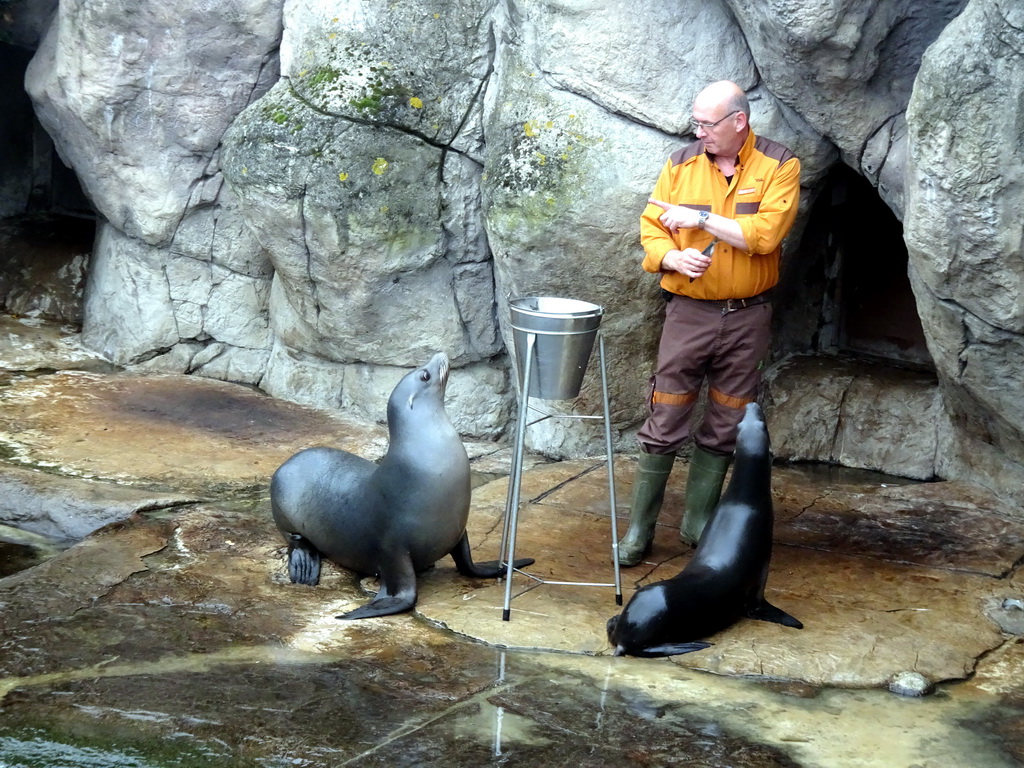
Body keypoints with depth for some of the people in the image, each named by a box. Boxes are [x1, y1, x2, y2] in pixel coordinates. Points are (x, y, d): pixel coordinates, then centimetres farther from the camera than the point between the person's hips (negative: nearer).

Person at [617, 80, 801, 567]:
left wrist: (701, 220, -17)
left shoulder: (779, 166, -5)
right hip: (688, 312, 0)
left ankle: (699, 522, 23)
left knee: (724, 427, 10)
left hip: (748, 317, 0)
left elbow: (766, 234, -17)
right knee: (664, 422, -1)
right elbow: (651, 226, 3)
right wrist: (672, 257, -18)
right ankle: (639, 530, 7)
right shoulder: (681, 165, 1)